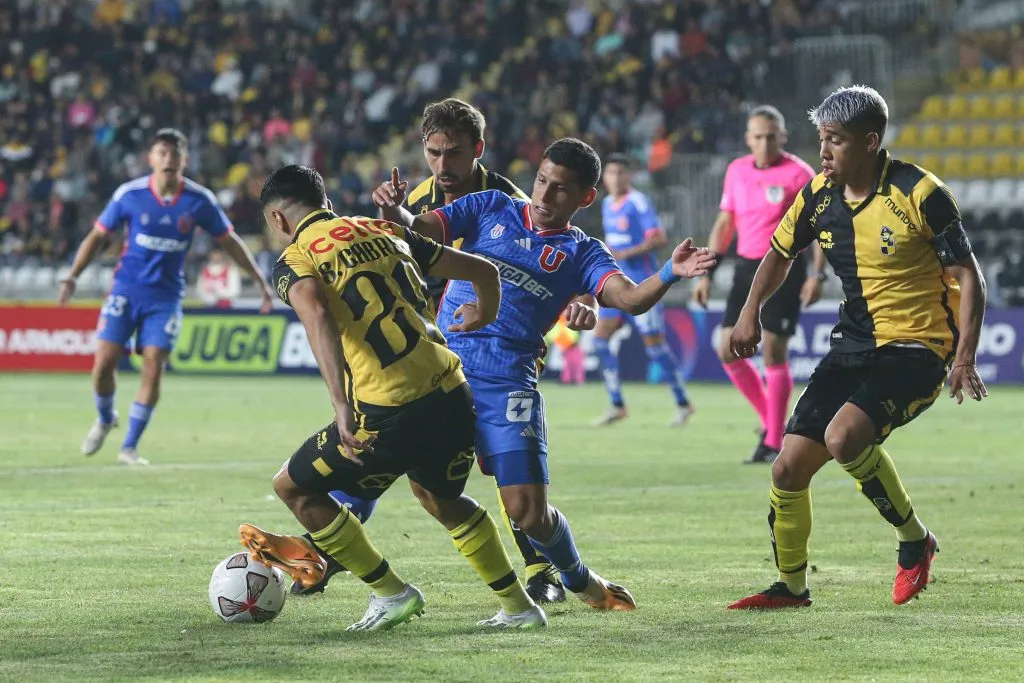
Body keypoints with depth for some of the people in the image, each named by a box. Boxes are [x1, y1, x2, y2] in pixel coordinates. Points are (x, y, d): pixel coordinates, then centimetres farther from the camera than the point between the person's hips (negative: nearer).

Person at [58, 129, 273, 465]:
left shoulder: (200, 200, -7)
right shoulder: (129, 194, -8)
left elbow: (229, 241, 6)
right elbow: (98, 235, 3)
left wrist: (259, 280, 5)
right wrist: (72, 277, -6)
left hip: (166, 295, 0)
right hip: (127, 288, 0)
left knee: (153, 368, -9)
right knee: (103, 363, -8)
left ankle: (130, 447, 3)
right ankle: (105, 419, 23)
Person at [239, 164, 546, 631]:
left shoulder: (295, 260, 2)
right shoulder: (385, 231, 19)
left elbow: (317, 315, -21)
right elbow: (483, 271, 23)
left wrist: (341, 406, -29)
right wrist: (484, 315, 46)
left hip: (389, 413, -6)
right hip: (453, 396, 6)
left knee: (294, 488, 15)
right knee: (443, 498, 33)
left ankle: (391, 592, 17)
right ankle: (518, 605, 34)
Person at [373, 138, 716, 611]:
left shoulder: (581, 253, 9)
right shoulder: (492, 209, 14)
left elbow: (631, 299, -8)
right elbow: (418, 231, 6)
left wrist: (671, 273, -28)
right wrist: (395, 212, -17)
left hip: (508, 383, -2)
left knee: (528, 511, -6)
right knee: (428, 487, -9)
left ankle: (581, 581, 22)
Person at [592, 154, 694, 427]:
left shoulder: (638, 203, -12)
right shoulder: (607, 204, 12)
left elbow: (659, 239, -19)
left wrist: (626, 253, -25)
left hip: (641, 284, -8)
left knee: (655, 345, -5)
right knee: (599, 339, -1)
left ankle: (683, 404, 9)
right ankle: (617, 406, 6)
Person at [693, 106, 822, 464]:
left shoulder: (798, 174, -9)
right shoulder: (736, 171, 8)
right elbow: (724, 224, 16)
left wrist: (817, 275, -17)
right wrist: (706, 274, 12)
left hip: (785, 269, -6)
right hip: (747, 268, 6)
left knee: (773, 352, -9)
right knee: (728, 350, 1)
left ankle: (774, 443, -1)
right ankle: (771, 421, 18)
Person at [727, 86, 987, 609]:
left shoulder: (919, 193, -16)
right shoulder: (819, 194, 1)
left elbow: (968, 276, -12)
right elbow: (780, 253, 19)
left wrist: (965, 358, -21)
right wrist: (751, 311, 3)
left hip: (917, 350, -6)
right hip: (854, 345, 6)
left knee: (843, 436, -30)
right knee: (789, 467, -1)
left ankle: (914, 538, -6)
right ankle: (791, 585, 21)